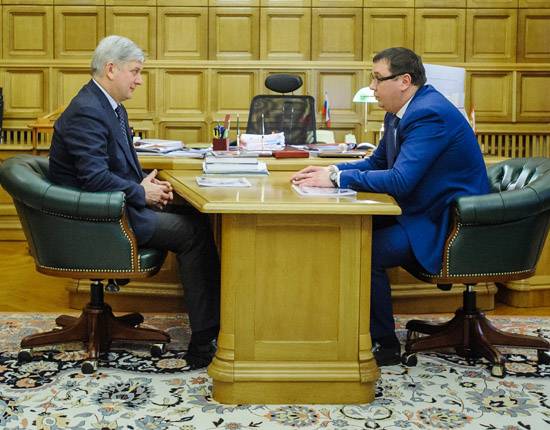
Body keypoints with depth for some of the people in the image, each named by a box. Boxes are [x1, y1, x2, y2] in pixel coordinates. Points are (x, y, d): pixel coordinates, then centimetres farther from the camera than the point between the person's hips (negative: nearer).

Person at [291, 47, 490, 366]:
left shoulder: (430, 114, -23)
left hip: (445, 225, -10)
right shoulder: (399, 113, 9)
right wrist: (330, 170, -1)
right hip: (418, 211, 10)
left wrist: (337, 179, -24)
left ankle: (385, 344, -6)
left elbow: (400, 180, -30)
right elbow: (377, 163, 16)